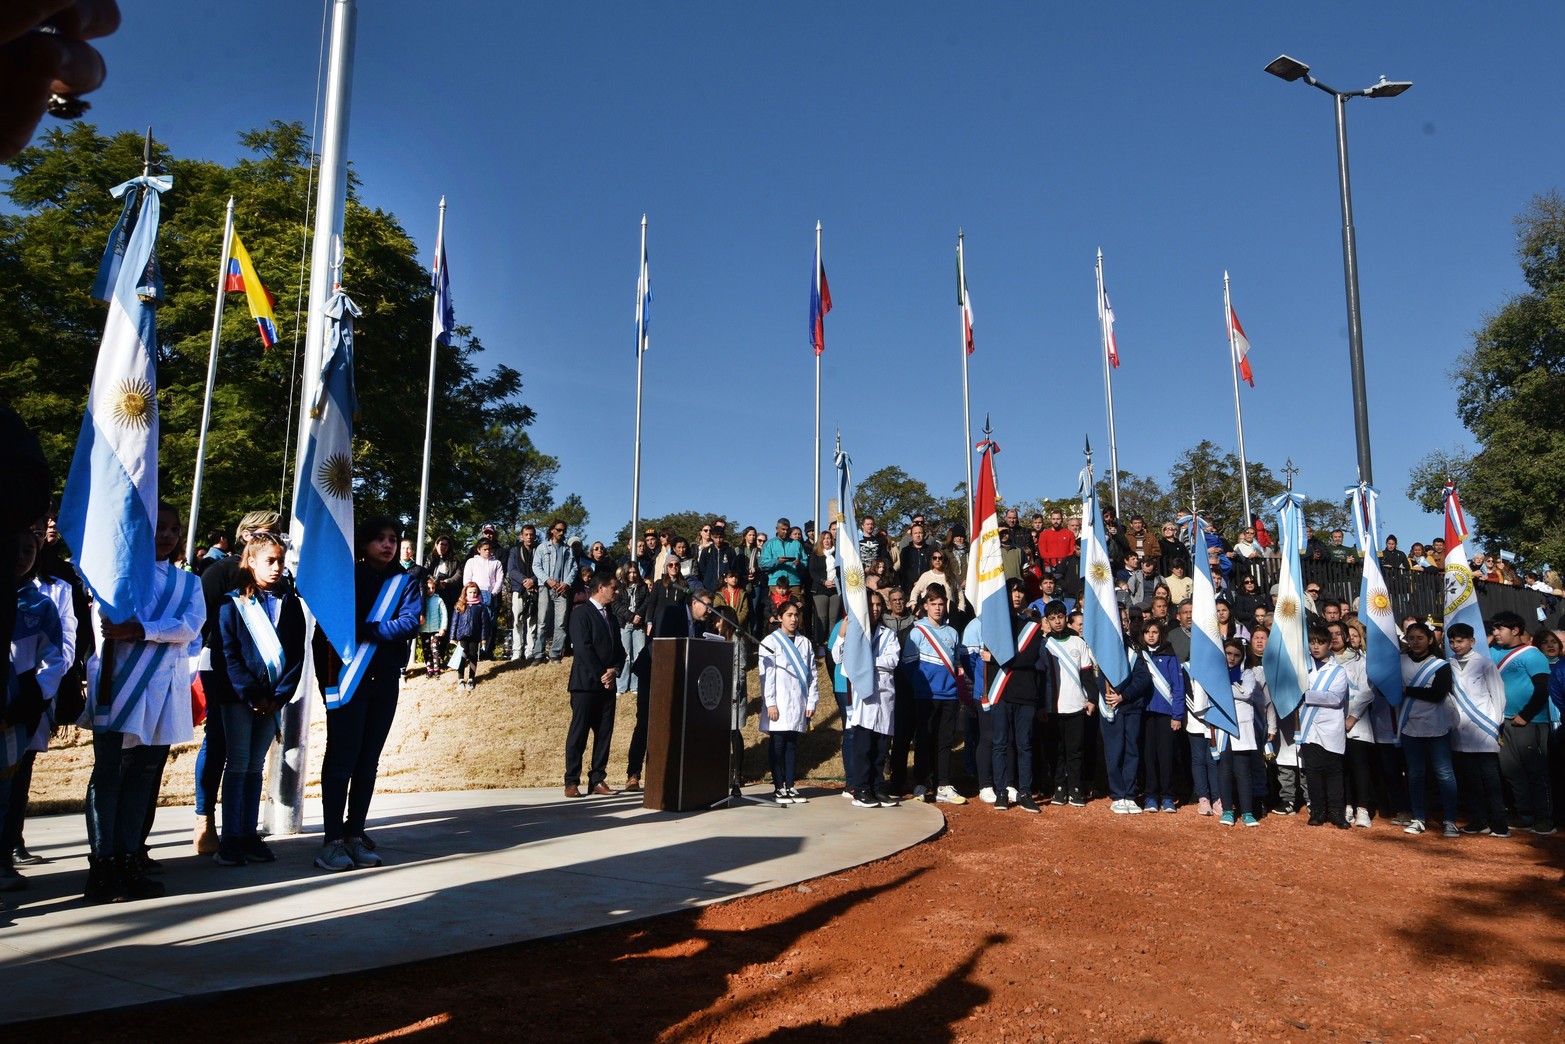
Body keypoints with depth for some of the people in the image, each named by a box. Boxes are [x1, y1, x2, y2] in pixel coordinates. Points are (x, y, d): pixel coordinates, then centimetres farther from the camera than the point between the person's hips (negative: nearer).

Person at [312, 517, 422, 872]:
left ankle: (355, 835, 13)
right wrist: (328, 676, -12)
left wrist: (367, 630, -14)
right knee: (341, 757, -5)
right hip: (348, 678, -3)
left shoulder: (404, 583, 11)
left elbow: (410, 623, -5)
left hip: (385, 680, 3)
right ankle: (332, 840, -1)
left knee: (369, 760, 6)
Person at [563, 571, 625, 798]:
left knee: (604, 733, 5)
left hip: (607, 684, 7)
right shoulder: (581, 614, -5)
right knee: (578, 733, -3)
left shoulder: (610, 616, 20)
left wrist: (614, 671, -2)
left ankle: (598, 779, 11)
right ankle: (572, 782, 1)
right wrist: (601, 675, -14)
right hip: (586, 683, -7)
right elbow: (583, 649, -14)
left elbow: (619, 649, 16)